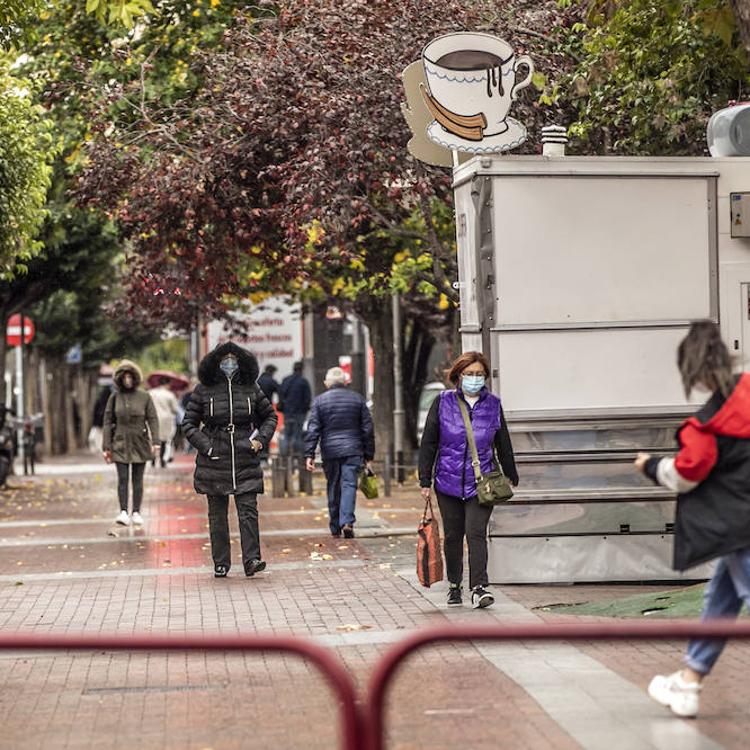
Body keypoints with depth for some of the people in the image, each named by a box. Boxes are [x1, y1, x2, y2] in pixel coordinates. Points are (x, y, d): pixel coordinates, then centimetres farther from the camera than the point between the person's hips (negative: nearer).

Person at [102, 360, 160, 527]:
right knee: (123, 479, -8)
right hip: (120, 444, 0)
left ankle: (136, 513, 10)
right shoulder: (114, 397, 3)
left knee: (137, 479, 4)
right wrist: (106, 447, 0)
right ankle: (123, 512, -10)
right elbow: (108, 422, 5)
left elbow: (152, 419, 0)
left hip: (140, 444, 0)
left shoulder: (144, 397, 1)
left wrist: (155, 441, -12)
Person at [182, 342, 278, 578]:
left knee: (248, 510, -8)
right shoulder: (204, 390, 1)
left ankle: (251, 559, -10)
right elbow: (189, 423, 5)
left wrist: (261, 439, 3)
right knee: (217, 514, 5)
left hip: (245, 460, 1)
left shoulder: (250, 388, 7)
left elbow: (270, 416, 19)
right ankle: (220, 563, 11)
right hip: (214, 461, 0)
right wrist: (205, 446, -7)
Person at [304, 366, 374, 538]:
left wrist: (309, 455, -3)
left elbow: (313, 430, -3)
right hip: (353, 451, 0)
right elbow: (367, 429, 7)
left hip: (330, 451, 0)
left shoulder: (319, 401, 2)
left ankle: (335, 528, 16)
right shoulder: (357, 399, 6)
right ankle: (347, 521, -22)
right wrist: (368, 454, 13)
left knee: (333, 488, 10)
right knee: (349, 484, -3)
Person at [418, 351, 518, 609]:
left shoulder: (493, 405, 5)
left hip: (482, 483, -1)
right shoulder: (443, 402, 1)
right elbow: (428, 443, 4)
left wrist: (512, 477, 21)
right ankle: (454, 586, 26)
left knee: (476, 533, -13)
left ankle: (479, 588, -17)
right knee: (453, 536, 10)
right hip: (448, 482, 1)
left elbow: (503, 444, 16)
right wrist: (425, 481, 1)